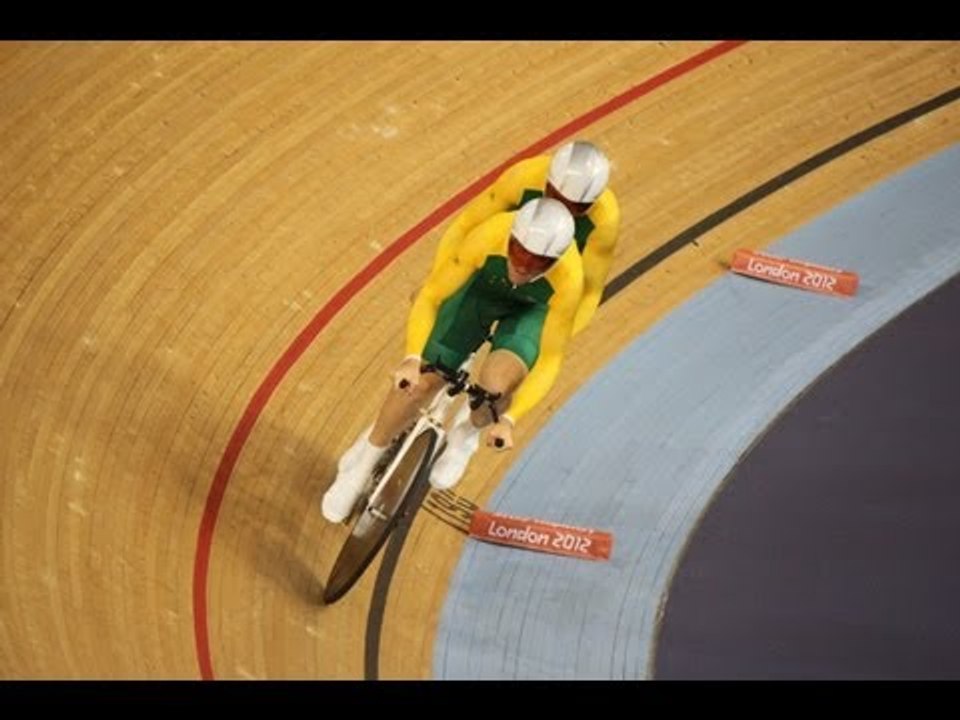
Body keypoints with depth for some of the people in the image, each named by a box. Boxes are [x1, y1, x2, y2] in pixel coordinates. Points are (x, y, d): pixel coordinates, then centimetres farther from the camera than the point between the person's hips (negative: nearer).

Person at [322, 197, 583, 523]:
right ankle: (364, 459, 19)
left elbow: (549, 360, -28)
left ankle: (467, 431, 8)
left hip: (532, 309, -1)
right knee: (421, 381, -7)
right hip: (481, 287, 1)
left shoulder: (568, 279, -39)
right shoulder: (488, 237, -39)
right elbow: (430, 296, -27)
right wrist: (412, 358, -41)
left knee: (495, 384, -29)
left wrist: (509, 419, -37)